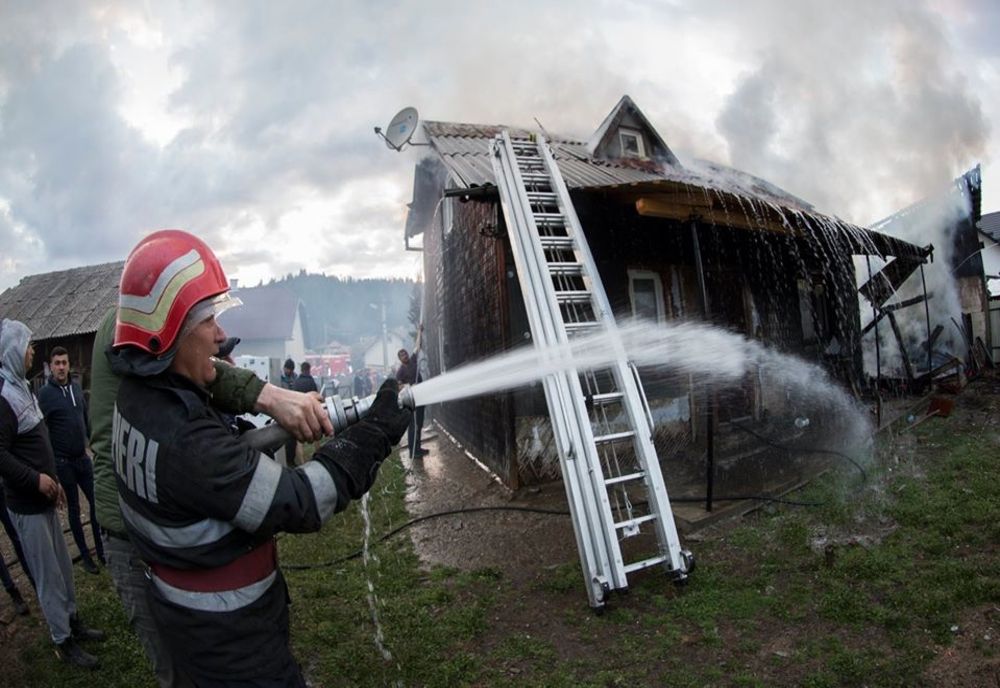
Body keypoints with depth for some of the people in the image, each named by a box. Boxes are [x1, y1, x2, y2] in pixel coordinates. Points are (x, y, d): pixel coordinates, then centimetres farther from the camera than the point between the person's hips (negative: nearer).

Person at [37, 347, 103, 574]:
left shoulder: (76, 387, 4)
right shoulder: (44, 393, -12)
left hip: (83, 458, 4)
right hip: (62, 462, -4)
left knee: (96, 502, 7)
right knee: (74, 509, 8)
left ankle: (101, 549, 21)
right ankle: (85, 555, 20)